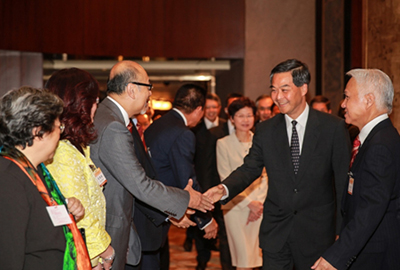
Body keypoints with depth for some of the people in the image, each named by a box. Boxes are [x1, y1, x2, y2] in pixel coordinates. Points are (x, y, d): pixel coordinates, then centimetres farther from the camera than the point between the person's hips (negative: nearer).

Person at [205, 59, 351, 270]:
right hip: (275, 233, 2)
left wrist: (342, 230, -5)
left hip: (317, 233, -2)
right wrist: (224, 189, -21)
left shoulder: (333, 127, -6)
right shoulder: (265, 130, 3)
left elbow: (344, 181, -4)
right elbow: (250, 168, 0)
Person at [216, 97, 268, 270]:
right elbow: (226, 179, -2)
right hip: (236, 206, -2)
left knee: (256, 253, 1)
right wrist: (248, 203, -7)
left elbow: (266, 176, 8)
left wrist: (259, 203, -5)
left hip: (259, 206, 2)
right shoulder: (223, 144, 0)